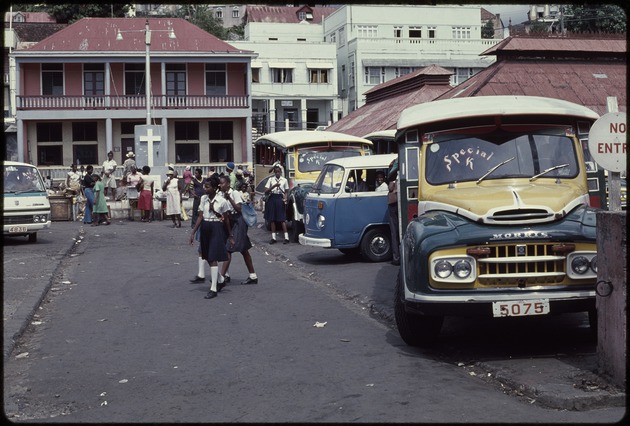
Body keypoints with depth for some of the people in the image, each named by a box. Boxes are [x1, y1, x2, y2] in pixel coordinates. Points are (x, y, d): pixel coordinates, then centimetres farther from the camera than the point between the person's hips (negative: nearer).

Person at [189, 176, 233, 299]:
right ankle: (219, 281, 32)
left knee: (213, 258, -9)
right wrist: (193, 232, -1)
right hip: (205, 228, 6)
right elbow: (200, 216, 4)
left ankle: (213, 289, -7)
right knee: (208, 258, 12)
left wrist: (230, 235, 3)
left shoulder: (222, 201, -10)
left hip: (216, 228, -6)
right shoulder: (203, 198, 3)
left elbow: (226, 219, -2)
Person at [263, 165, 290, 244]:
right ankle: (273, 238, 10)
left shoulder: (284, 180, 5)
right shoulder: (271, 180, 6)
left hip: (280, 198, -2)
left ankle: (286, 237, -7)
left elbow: (286, 192, 8)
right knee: (272, 219, 4)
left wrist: (285, 198, -12)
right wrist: (274, 186, -14)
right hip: (272, 198, 2)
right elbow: (266, 191, -1)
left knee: (282, 219, -6)